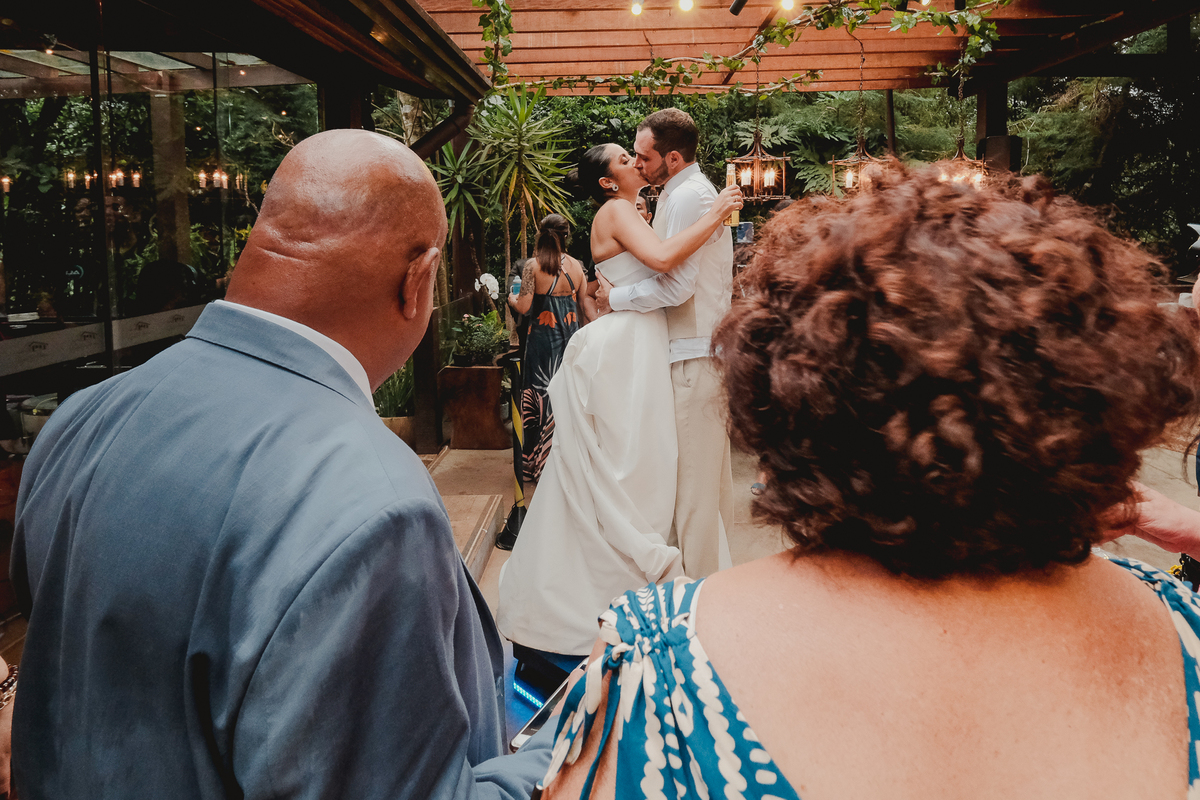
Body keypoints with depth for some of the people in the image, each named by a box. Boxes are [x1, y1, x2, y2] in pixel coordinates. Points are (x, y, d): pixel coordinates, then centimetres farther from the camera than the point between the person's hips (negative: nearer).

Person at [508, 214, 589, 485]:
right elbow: (585, 307, 7)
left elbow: (524, 307, -13)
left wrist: (513, 299, 9)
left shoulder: (533, 265, -9)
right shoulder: (577, 266, 2)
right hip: (571, 338, 3)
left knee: (540, 397, 5)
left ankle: (538, 464, 10)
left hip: (542, 338, -3)